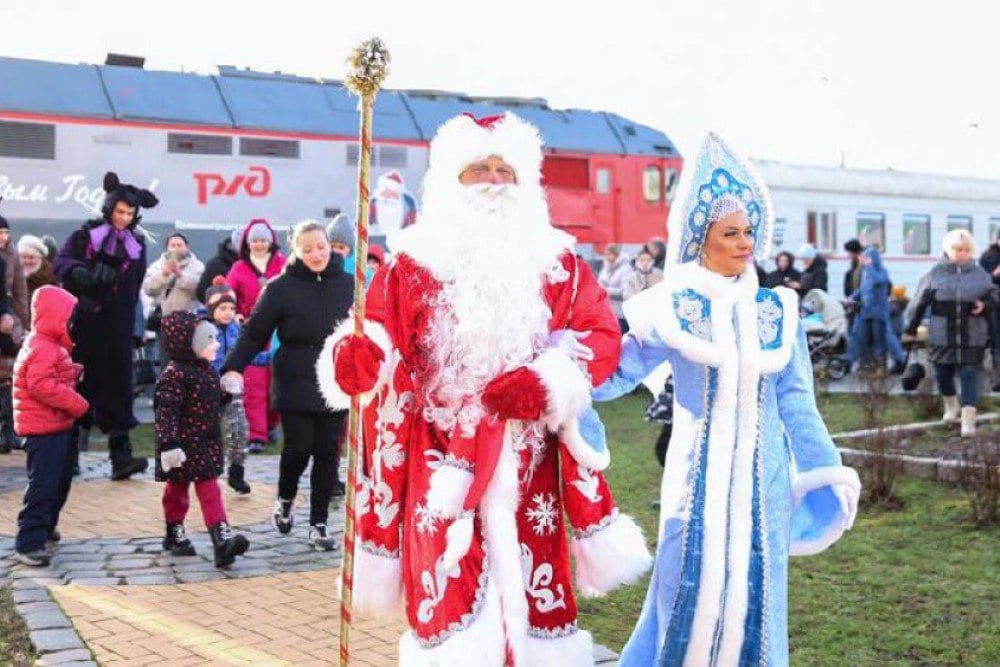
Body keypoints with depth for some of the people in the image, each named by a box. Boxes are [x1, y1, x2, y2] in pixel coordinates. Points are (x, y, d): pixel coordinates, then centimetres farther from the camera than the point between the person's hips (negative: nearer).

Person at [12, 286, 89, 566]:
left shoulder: (51, 346, 16)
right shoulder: (42, 349, -19)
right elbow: (43, 386, -29)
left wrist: (75, 372, 5)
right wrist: (79, 405, -24)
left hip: (58, 426, 11)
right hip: (44, 429, -11)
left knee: (60, 481, 21)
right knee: (43, 485, -12)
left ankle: (44, 527, 36)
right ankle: (28, 543, -11)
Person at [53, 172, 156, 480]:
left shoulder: (137, 245, 9)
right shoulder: (85, 235, 2)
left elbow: (135, 290, 12)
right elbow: (61, 262, -13)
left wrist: (129, 323, 6)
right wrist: (79, 273, -34)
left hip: (117, 328, 1)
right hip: (83, 325, -1)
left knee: (116, 385, -4)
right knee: (79, 383, 4)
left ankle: (121, 455, -7)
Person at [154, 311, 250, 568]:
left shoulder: (207, 371, 8)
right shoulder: (174, 374, -19)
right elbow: (165, 410, -24)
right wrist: (168, 443, -31)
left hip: (206, 443, 7)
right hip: (183, 445, -7)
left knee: (210, 490, 2)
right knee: (177, 489, 10)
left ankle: (221, 537, 0)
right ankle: (175, 534, 26)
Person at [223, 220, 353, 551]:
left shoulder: (347, 284, 5)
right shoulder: (281, 287, -4)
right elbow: (254, 332, -3)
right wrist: (233, 367, -16)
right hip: (295, 386, -2)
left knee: (327, 452, 3)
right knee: (299, 448, -4)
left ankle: (318, 523, 15)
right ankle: (285, 500, 27)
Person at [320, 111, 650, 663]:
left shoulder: (557, 262, 8)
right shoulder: (415, 261, 2)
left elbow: (602, 335, 2)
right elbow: (381, 340, -5)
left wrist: (547, 383, -15)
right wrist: (355, 358, -30)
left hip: (527, 459, 2)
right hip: (442, 458, -2)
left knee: (532, 593, 7)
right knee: (447, 595, -5)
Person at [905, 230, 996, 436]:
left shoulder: (980, 274, 0)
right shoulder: (935, 274, -3)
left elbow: (993, 297, 9)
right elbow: (920, 301, 2)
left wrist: (984, 305, -14)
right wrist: (912, 326, 4)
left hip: (972, 339, 0)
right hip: (942, 337, 1)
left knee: (969, 375, -5)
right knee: (943, 374, 12)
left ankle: (968, 419, -6)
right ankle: (951, 407, 39)